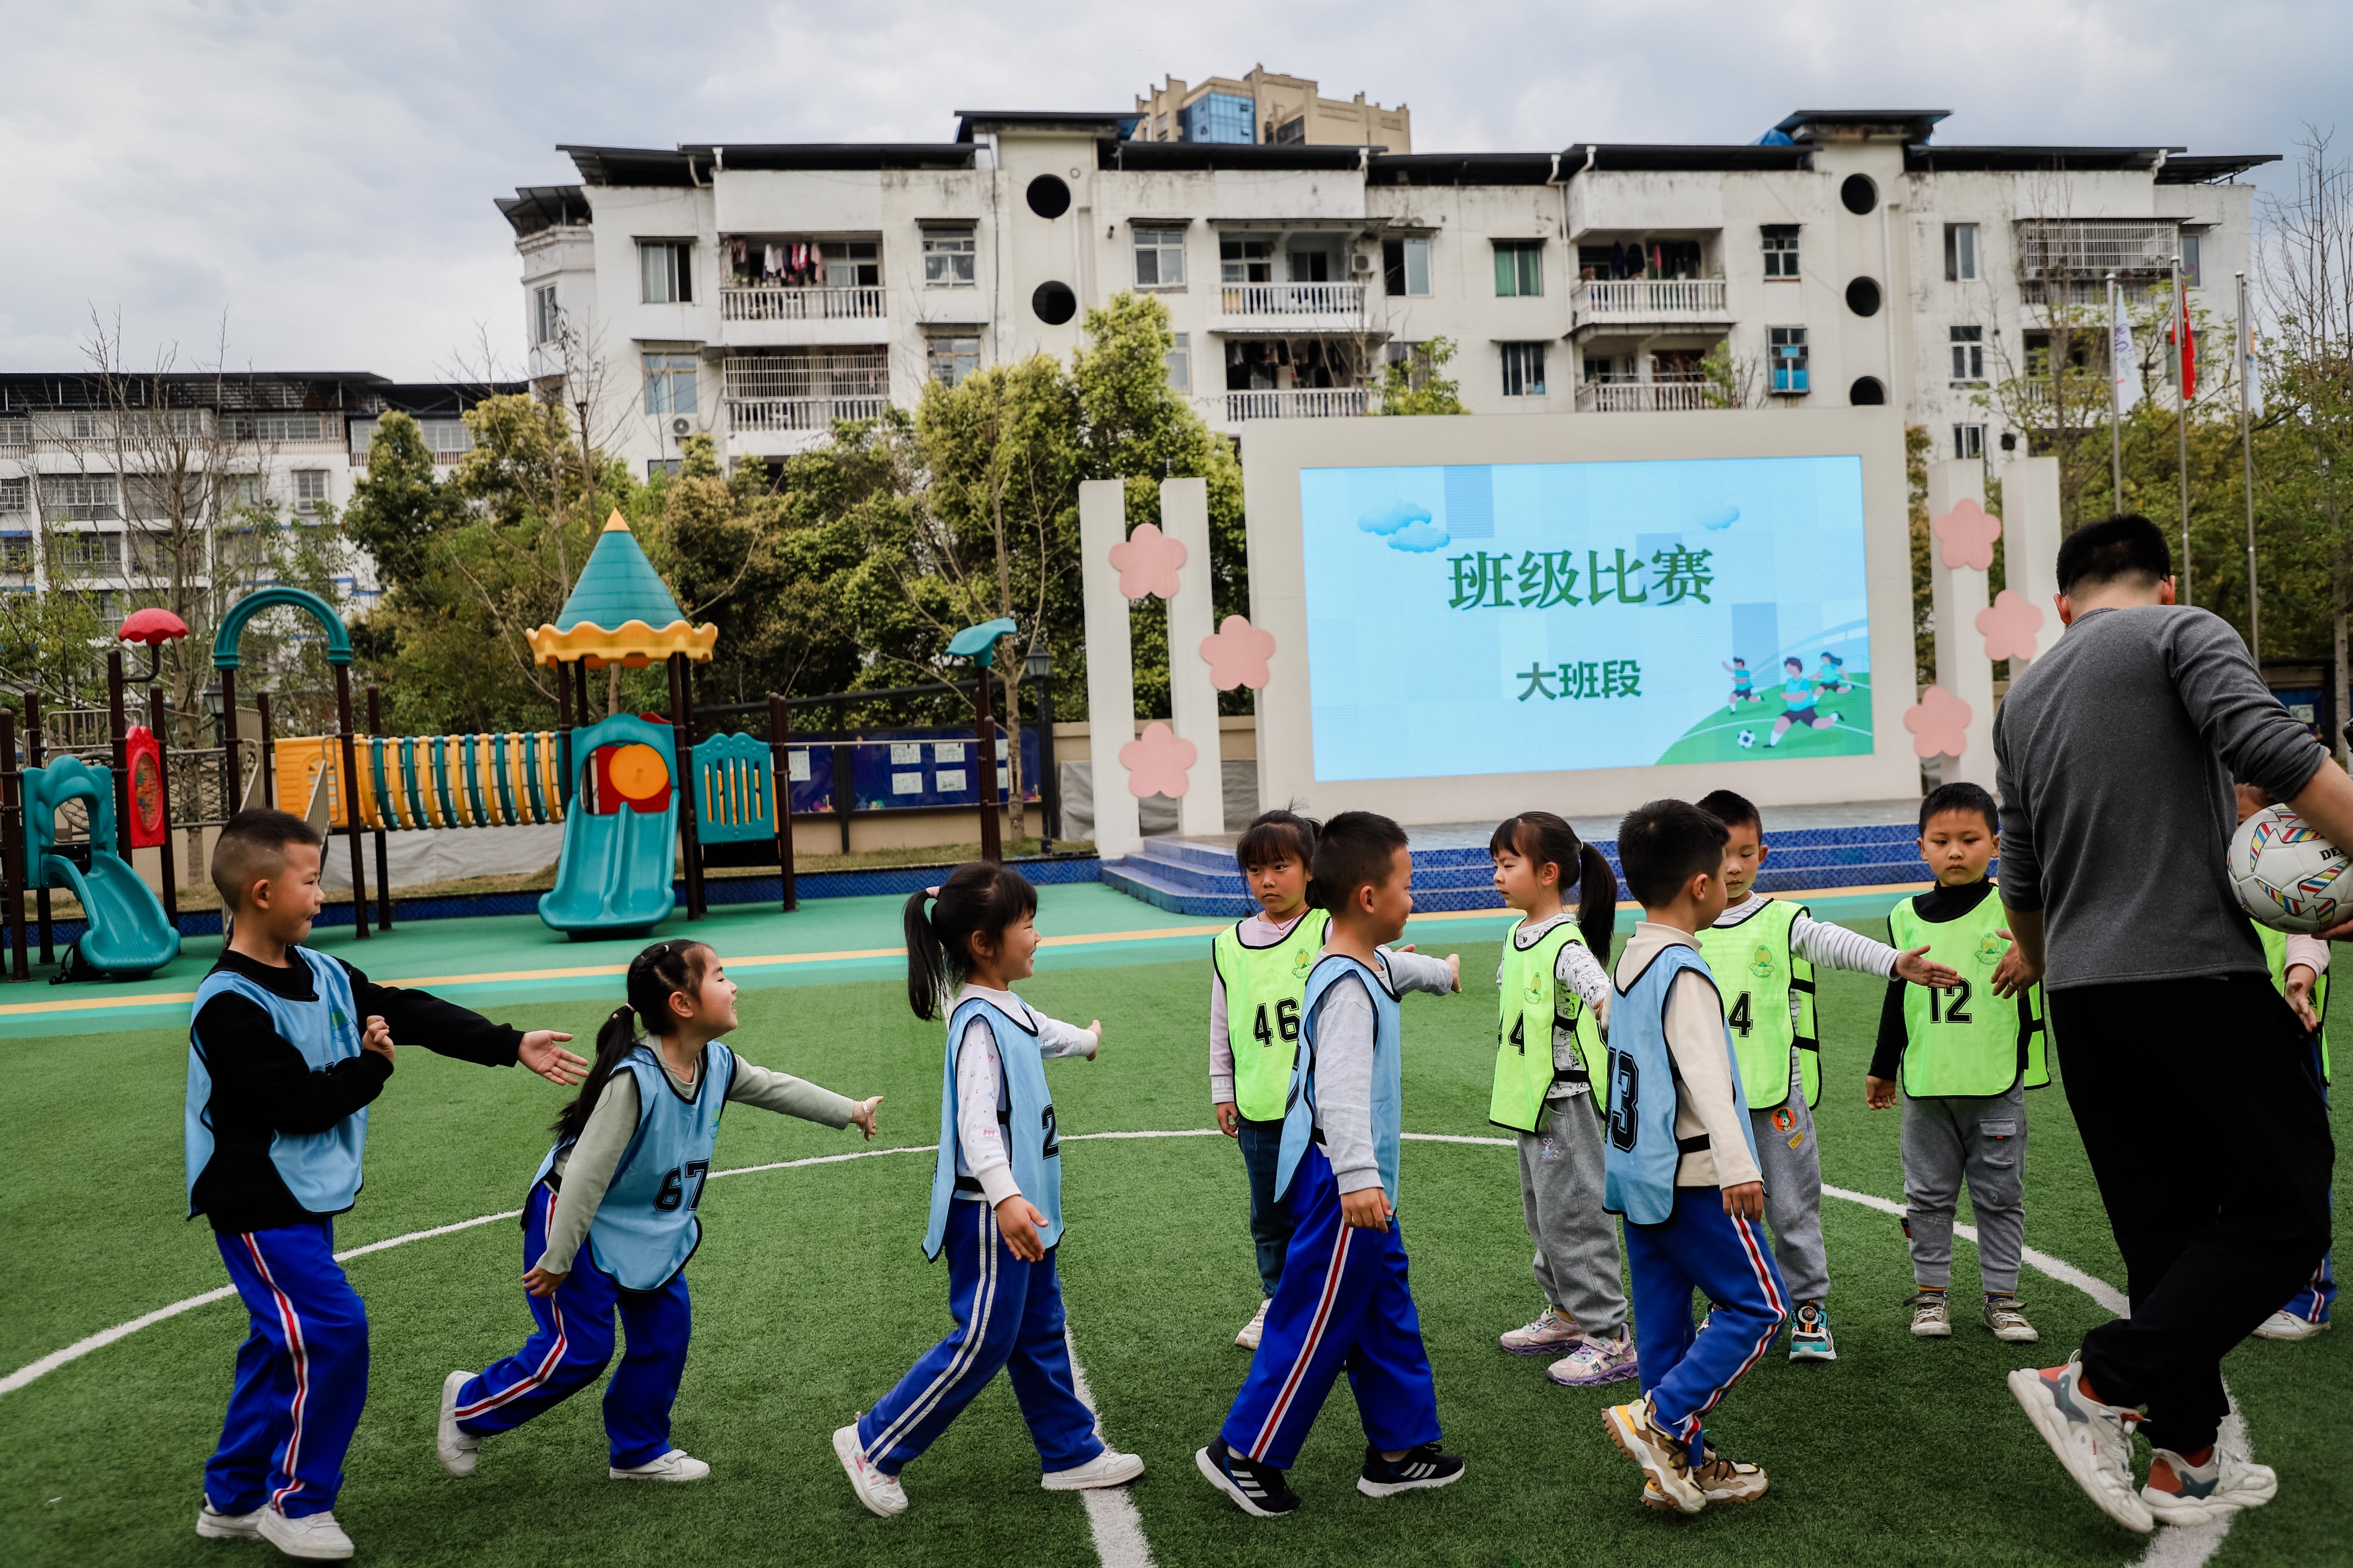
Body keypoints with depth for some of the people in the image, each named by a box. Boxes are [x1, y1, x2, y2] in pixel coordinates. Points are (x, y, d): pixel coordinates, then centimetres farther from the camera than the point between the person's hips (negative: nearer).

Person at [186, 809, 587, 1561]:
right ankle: (296, 1501, 7)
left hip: (307, 1195, 8)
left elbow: (412, 1012, 4)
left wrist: (512, 1045, 0)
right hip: (258, 1203, -8)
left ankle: (234, 1498, 30)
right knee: (330, 1332, -10)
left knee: (284, 1342, 15)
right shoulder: (228, 1008, -22)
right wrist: (371, 1066, -7)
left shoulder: (323, 974, 4)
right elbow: (301, 1104, -24)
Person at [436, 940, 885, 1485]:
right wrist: (557, 1260, -22)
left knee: (665, 1331, 7)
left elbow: (776, 1088, 11)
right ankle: (471, 1405, 22)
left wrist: (852, 1110, 18)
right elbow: (587, 1173, -29)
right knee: (580, 1349, -3)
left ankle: (638, 1451, 25)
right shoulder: (634, 1079, -34)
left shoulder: (718, 1064, -9)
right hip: (575, 1220, -8)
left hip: (650, 1229, 8)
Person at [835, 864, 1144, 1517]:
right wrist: (1005, 1198, -46)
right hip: (991, 1214, -10)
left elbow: (1046, 1033, 34)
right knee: (983, 1342, -2)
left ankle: (1071, 1452, 28)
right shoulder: (978, 1023, -22)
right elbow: (977, 1119, -33)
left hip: (1027, 1204, 10)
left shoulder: (1009, 1010, 10)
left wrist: (1087, 1039, 55)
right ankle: (873, 1446, 11)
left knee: (1040, 1334, 17)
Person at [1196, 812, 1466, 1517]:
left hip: (1362, 1185, 11)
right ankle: (1243, 1454, 13)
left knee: (1387, 1313, 18)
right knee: (1316, 1322, 0)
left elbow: (1394, 965, 37)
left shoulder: (1366, 965, 10)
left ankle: (1399, 1447, 31)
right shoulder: (1347, 987, -22)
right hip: (1337, 1186, -11)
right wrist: (1358, 1178, -42)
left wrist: (1442, 971, 56)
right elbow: (1340, 1088, -33)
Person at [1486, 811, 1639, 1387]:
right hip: (1530, 1103, 9)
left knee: (1573, 1218, -4)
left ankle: (1609, 1338, 6)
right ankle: (1567, 1315, 34)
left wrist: (1610, 1008, -52)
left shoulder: (1566, 943, -19)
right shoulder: (1517, 936, 9)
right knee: (1543, 1215, 19)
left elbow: (1606, 997, -32)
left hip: (1567, 1104, -9)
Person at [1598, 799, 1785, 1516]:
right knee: (1759, 1304, 1)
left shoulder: (1630, 959, 11)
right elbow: (1705, 1076, -27)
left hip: (1639, 1173, 9)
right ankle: (1660, 1419, -4)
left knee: (1663, 1320, 12)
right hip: (1691, 1178, -9)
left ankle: (1681, 1467, 19)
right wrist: (1738, 1167, -34)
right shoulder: (1684, 972, -17)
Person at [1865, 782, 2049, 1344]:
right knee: (1928, 1195, 10)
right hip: (1926, 1087, 2)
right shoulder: (1907, 917, 4)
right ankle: (1932, 1291, 22)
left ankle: (2002, 1296, 20)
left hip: (1997, 1086, -2)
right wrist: (1882, 1070, 16)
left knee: (2000, 1196, 8)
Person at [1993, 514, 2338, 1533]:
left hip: (2082, 1000, 7)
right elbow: (2272, 751, -19)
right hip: (2195, 975, -7)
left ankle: (2186, 1464, 19)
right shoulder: (2184, 633, 0)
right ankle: (2094, 1387, -5)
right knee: (2280, 1216, 3)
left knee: (2164, 1233, 15)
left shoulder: (2022, 696, 19)